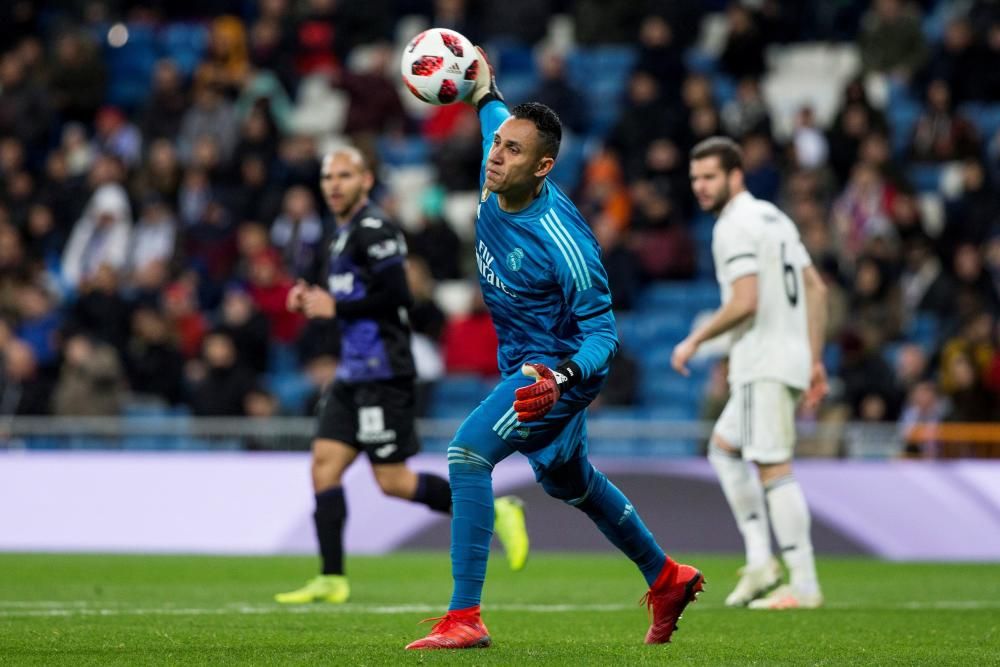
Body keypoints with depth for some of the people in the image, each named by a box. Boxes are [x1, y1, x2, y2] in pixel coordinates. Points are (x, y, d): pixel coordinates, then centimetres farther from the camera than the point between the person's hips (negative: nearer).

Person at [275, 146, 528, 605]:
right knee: (324, 465, 2)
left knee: (393, 481, -8)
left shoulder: (372, 229, -12)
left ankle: (493, 510, 3)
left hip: (382, 373, -10)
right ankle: (331, 580, 2)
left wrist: (335, 307, -15)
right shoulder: (341, 234, 18)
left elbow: (395, 295, -21)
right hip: (353, 373, 10)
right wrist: (312, 299, 9)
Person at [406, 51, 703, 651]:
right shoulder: (495, 185, -10)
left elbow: (603, 332, -25)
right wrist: (485, 90, 29)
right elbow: (495, 114, 16)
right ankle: (667, 579, 46)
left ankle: (465, 618, -25)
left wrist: (559, 378, -40)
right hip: (523, 359, 9)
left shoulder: (563, 241, -30)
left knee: (468, 453, -25)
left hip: (559, 365, -9)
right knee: (569, 481, 25)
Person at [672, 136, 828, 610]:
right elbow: (816, 289, 18)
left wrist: (695, 340, -9)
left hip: (762, 365, -10)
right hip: (791, 357, 10)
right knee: (724, 448, 20)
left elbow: (745, 302, -21)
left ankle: (804, 585, -11)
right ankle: (760, 561, 12)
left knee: (774, 469, -9)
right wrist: (814, 360, 19)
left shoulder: (735, 227, -12)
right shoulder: (774, 218, 17)